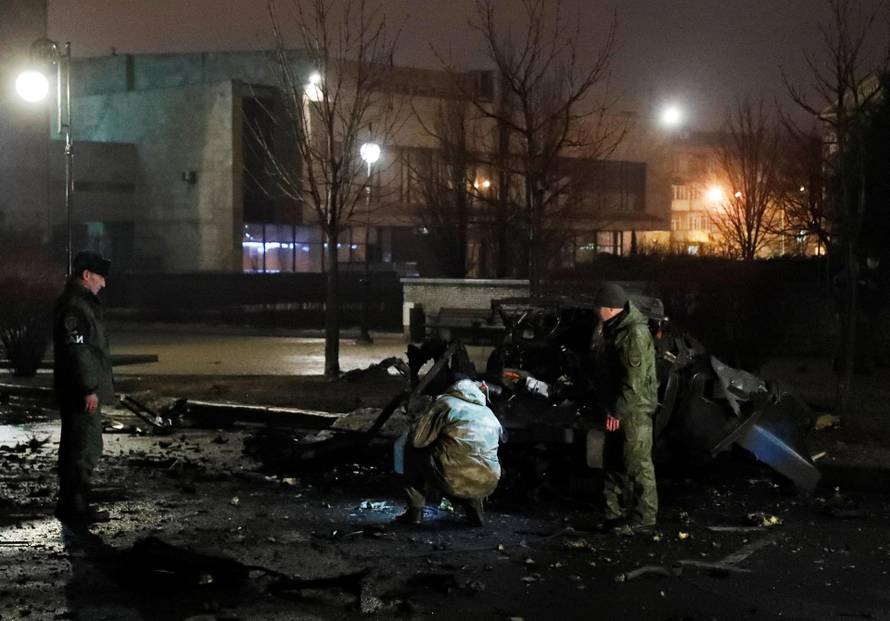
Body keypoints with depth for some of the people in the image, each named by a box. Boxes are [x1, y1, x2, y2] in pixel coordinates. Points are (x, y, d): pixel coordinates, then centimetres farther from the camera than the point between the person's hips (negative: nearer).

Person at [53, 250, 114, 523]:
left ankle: (70, 503, 23)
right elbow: (77, 350, -22)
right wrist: (89, 388, -23)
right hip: (81, 393, -11)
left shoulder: (82, 303, 17)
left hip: (80, 391, 11)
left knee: (76, 447, 15)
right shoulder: (73, 306, -17)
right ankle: (74, 506, -5)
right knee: (86, 447, -9)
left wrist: (93, 386, 23)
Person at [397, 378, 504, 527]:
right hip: (488, 485, 5)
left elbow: (417, 439, -1)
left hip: (454, 481, -5)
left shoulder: (446, 403, 2)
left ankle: (415, 511, 15)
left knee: (413, 449, 18)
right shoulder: (489, 414, 18)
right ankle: (473, 503, 15)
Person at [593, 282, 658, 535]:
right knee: (614, 460, 14)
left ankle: (643, 516, 0)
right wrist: (610, 407, 19)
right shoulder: (615, 328, 14)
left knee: (637, 462, -6)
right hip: (618, 409, 10)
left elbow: (634, 379, -22)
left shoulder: (635, 333, -19)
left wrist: (617, 411, -20)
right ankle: (615, 513, 22)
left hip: (635, 409, -10)